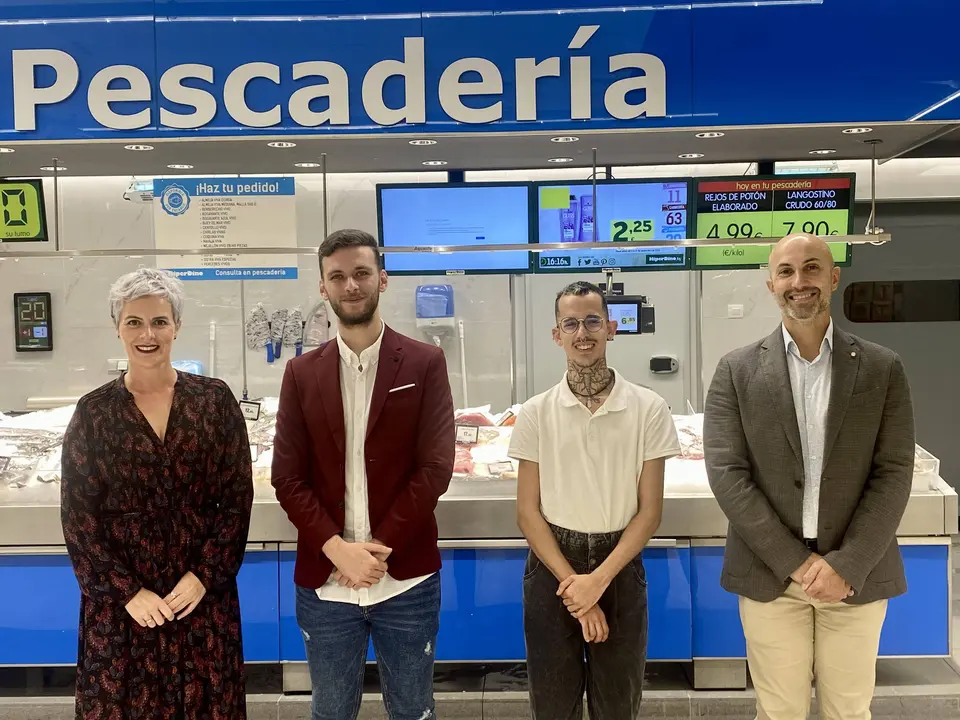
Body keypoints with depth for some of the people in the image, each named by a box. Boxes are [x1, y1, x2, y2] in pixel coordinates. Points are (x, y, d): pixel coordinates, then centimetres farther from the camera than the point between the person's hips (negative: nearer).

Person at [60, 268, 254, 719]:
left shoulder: (214, 400, -1)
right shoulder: (93, 412, -2)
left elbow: (238, 499, -1)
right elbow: (78, 516, -2)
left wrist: (204, 576, -9)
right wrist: (128, 591, -8)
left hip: (204, 596, 0)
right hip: (121, 604, 0)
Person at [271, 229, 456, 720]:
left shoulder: (424, 363, -2)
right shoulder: (302, 373, 4)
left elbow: (435, 467, -8)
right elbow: (287, 477, 0)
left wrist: (380, 550, -13)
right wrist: (338, 549, -13)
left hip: (406, 579, -1)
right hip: (324, 582, 2)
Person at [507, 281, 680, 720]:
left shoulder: (648, 409, -5)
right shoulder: (536, 413, -3)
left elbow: (649, 511, -4)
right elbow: (528, 511, -2)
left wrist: (599, 579, -12)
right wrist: (571, 582, -10)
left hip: (620, 568, 0)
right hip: (551, 568, 0)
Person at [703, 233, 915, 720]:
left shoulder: (882, 369, 2)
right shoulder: (737, 370, -1)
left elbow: (894, 475, -3)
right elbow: (726, 474, -7)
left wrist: (846, 564, -12)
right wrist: (796, 561, -12)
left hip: (857, 576, 1)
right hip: (769, 575, 0)